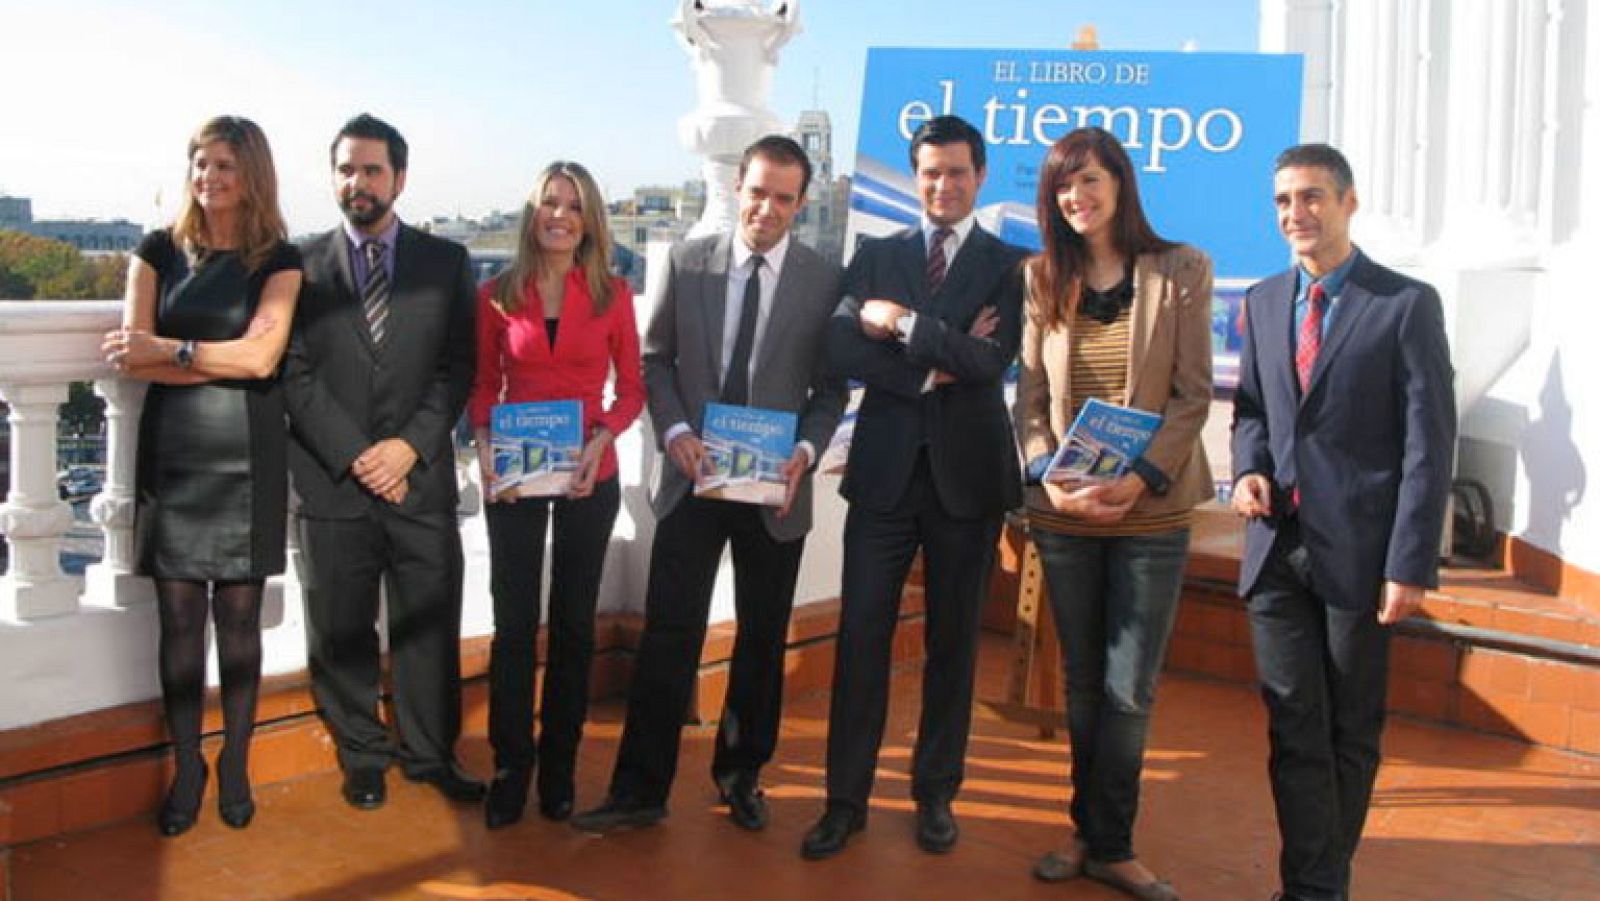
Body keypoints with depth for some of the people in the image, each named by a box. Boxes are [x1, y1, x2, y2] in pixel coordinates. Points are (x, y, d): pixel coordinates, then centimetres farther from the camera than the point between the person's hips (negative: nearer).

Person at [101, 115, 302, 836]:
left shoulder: (279, 260, 3)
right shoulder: (159, 252, 8)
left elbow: (261, 356, -9)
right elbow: (133, 358, -2)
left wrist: (170, 351, -7)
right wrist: (222, 359, -9)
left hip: (247, 456, -1)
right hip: (172, 452, 1)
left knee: (239, 615, 4)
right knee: (178, 616, 3)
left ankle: (235, 764, 18)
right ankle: (187, 767, 16)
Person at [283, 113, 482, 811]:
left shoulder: (445, 262, 7)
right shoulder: (303, 265, 5)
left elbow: (458, 366, 3)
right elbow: (295, 374, -1)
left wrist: (410, 445, -9)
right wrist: (354, 455, -10)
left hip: (422, 479, 1)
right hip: (333, 483, 0)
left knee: (428, 624, 7)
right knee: (341, 631, 8)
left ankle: (430, 752, 23)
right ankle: (362, 756, 24)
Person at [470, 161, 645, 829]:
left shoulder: (612, 295, -1)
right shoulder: (497, 295, 1)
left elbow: (630, 387, 3)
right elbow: (484, 383, 7)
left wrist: (602, 438, -14)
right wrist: (483, 442, -10)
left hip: (588, 477, 0)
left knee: (574, 622, 10)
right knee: (513, 623, 3)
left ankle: (559, 766, 24)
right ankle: (510, 766, 17)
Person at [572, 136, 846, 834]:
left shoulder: (824, 281, -2)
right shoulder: (687, 262, 1)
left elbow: (830, 388, 2)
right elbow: (656, 358, 6)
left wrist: (806, 450, -14)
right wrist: (675, 431, -9)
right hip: (692, 477, 0)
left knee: (763, 639, 12)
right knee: (668, 634, -1)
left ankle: (741, 774, 29)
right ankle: (640, 790, 8)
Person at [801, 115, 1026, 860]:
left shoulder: (1009, 265, 3)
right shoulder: (876, 256, 8)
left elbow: (992, 359, -12)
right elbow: (841, 350, -5)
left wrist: (904, 324, -13)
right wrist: (933, 369, -13)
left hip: (967, 471, -1)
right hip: (884, 467, 1)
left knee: (952, 639, 9)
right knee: (861, 633, 1)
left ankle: (936, 794, 22)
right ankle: (846, 798, 11)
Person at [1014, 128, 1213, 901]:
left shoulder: (1180, 270, -2)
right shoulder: (1044, 278, 5)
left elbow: (1192, 394, -5)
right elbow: (1031, 395, 4)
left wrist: (1142, 477, -17)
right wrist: (1048, 476, -11)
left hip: (1151, 513, -3)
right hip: (1063, 515, 3)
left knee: (1129, 691, 0)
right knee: (1082, 683, 12)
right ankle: (1097, 834, 26)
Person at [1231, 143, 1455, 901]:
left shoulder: (1407, 304, -5)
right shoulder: (1263, 302, 10)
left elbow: (1429, 442, -8)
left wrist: (1410, 564, -13)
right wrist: (1248, 468, -5)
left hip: (1358, 552, -3)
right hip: (1278, 547, 4)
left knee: (1352, 732, 11)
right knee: (1295, 730, 5)